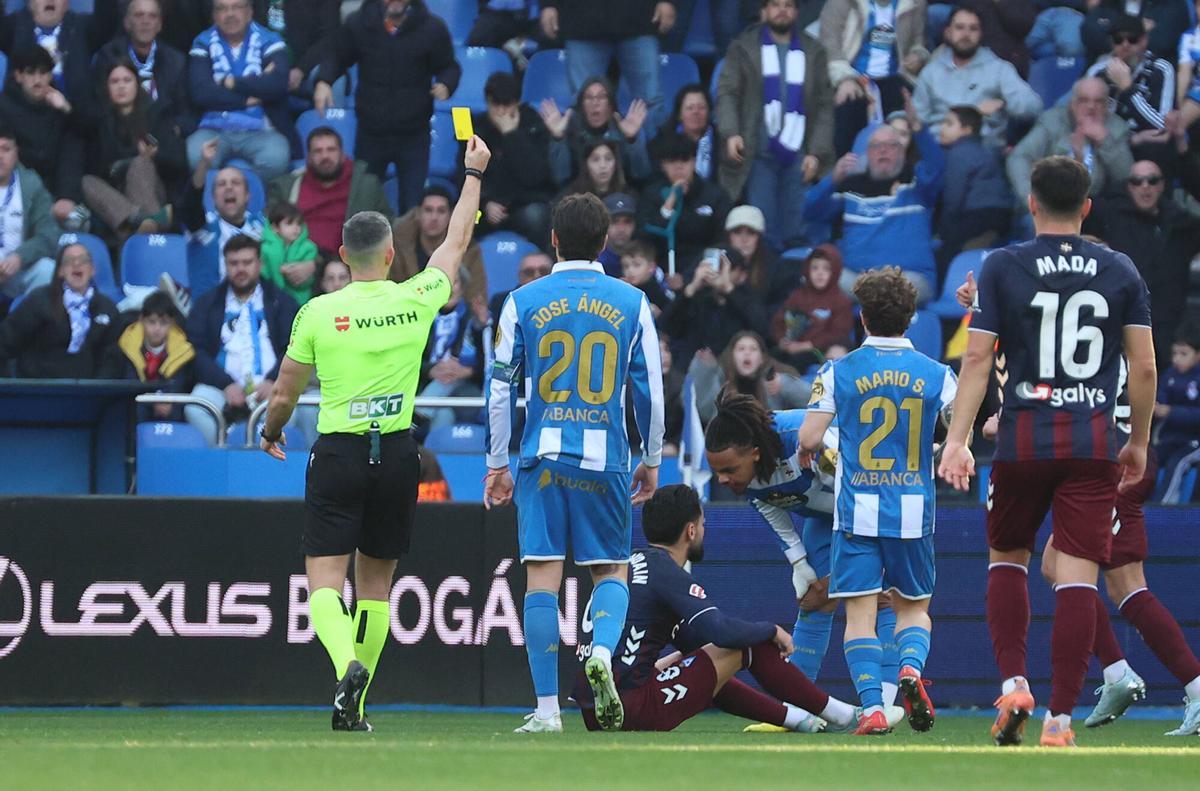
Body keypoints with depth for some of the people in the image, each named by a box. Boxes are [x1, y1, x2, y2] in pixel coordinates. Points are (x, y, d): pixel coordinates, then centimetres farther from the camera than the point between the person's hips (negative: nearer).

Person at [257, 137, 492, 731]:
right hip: (398, 454, 2)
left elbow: (284, 397, 3)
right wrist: (473, 174, 31)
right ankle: (355, 707, 13)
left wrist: (271, 433, 25)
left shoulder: (317, 313, -6)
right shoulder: (416, 301, -1)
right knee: (376, 584, 13)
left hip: (338, 454, -2)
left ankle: (348, 665, -32)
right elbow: (456, 243, 17)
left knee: (324, 583, -5)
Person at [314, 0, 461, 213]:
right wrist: (324, 80, -8)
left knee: (413, 204, -3)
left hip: (414, 134, -1)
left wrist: (445, 85, -19)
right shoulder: (358, 24, -2)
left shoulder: (432, 28, -6)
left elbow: (449, 67, 5)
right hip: (371, 132, 2)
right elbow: (337, 56, 12)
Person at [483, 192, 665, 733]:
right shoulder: (632, 303, 4)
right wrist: (652, 461, 17)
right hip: (606, 460, 0)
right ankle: (602, 651, -20)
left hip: (542, 458, 0)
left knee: (542, 576, 0)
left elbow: (500, 387, 4)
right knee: (612, 569, 11)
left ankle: (547, 708, -3)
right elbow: (650, 390, 6)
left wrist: (497, 464, 11)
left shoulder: (523, 302, 3)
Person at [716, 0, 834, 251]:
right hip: (759, 155, -1)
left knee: (797, 232, -4)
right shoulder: (744, 48, 9)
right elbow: (727, 93, 0)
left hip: (798, 156, 1)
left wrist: (817, 153, -1)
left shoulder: (813, 51, 13)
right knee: (763, 232, -6)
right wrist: (731, 133, -17)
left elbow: (824, 105, 10)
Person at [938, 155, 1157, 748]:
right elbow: (1144, 366, 4)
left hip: (1024, 442, 0)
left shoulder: (1003, 267, -1)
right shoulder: (1120, 272, 4)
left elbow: (978, 358, -5)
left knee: (1006, 558, 20)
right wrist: (1139, 442, 15)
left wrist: (957, 439, -6)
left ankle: (1013, 685, 6)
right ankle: (1060, 719, -7)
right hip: (1094, 445, 0)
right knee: (1078, 578, -3)